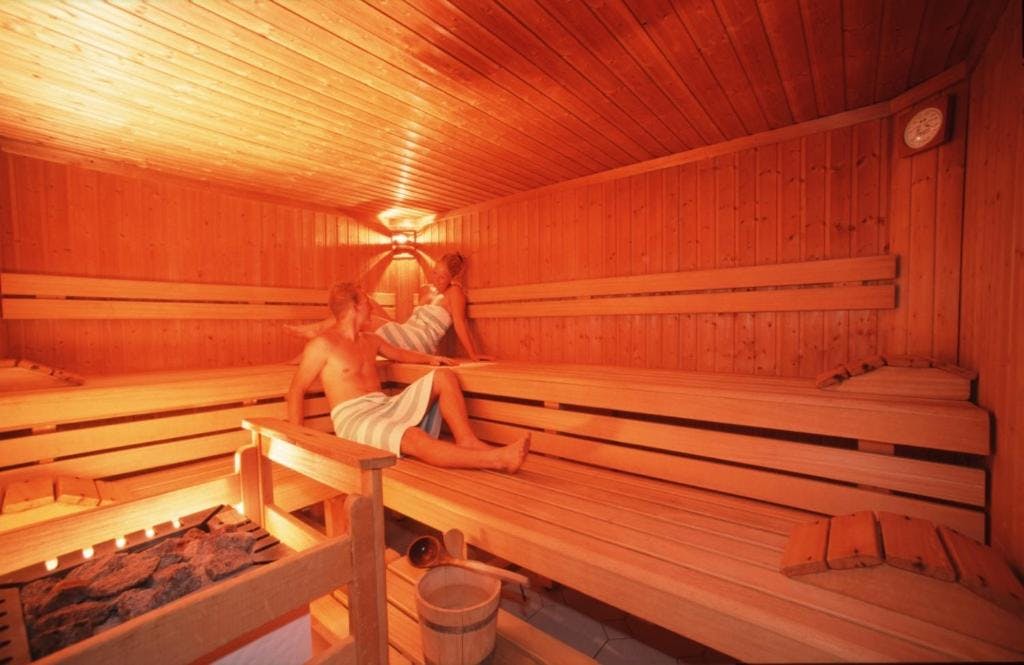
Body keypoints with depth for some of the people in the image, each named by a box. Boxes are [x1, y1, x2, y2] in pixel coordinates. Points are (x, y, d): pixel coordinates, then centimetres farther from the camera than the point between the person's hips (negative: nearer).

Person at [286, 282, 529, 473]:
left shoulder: (370, 340, 17)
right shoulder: (323, 344, -5)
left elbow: (399, 354, 32)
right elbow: (296, 390, -3)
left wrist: (429, 358, 13)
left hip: (386, 407, 8)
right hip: (354, 418, -8)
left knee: (443, 376, -6)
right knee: (413, 438, -38)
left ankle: (467, 441, -21)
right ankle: (497, 459, -45)